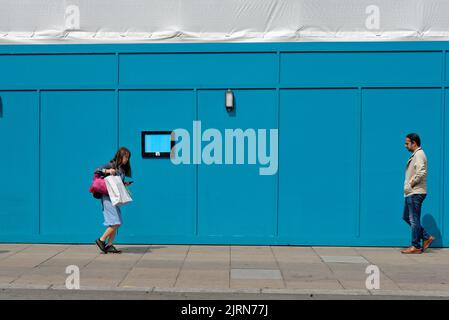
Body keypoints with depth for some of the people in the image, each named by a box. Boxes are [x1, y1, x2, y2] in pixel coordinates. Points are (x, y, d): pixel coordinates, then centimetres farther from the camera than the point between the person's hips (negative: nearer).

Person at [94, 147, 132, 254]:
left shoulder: (123, 169, 15)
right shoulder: (111, 165, -6)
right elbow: (96, 170, -9)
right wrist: (107, 171, -23)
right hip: (108, 197, -8)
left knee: (117, 223, 6)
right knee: (115, 223, -11)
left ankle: (109, 245, 11)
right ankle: (101, 240, 3)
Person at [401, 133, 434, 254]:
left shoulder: (419, 154, -14)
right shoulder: (415, 155, 17)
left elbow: (421, 172, -27)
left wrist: (412, 183, -17)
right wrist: (409, 185, 10)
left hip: (416, 193, -10)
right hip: (411, 193, 10)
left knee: (414, 219, -3)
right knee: (406, 217, 14)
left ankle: (416, 246, 5)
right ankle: (426, 237, 20)